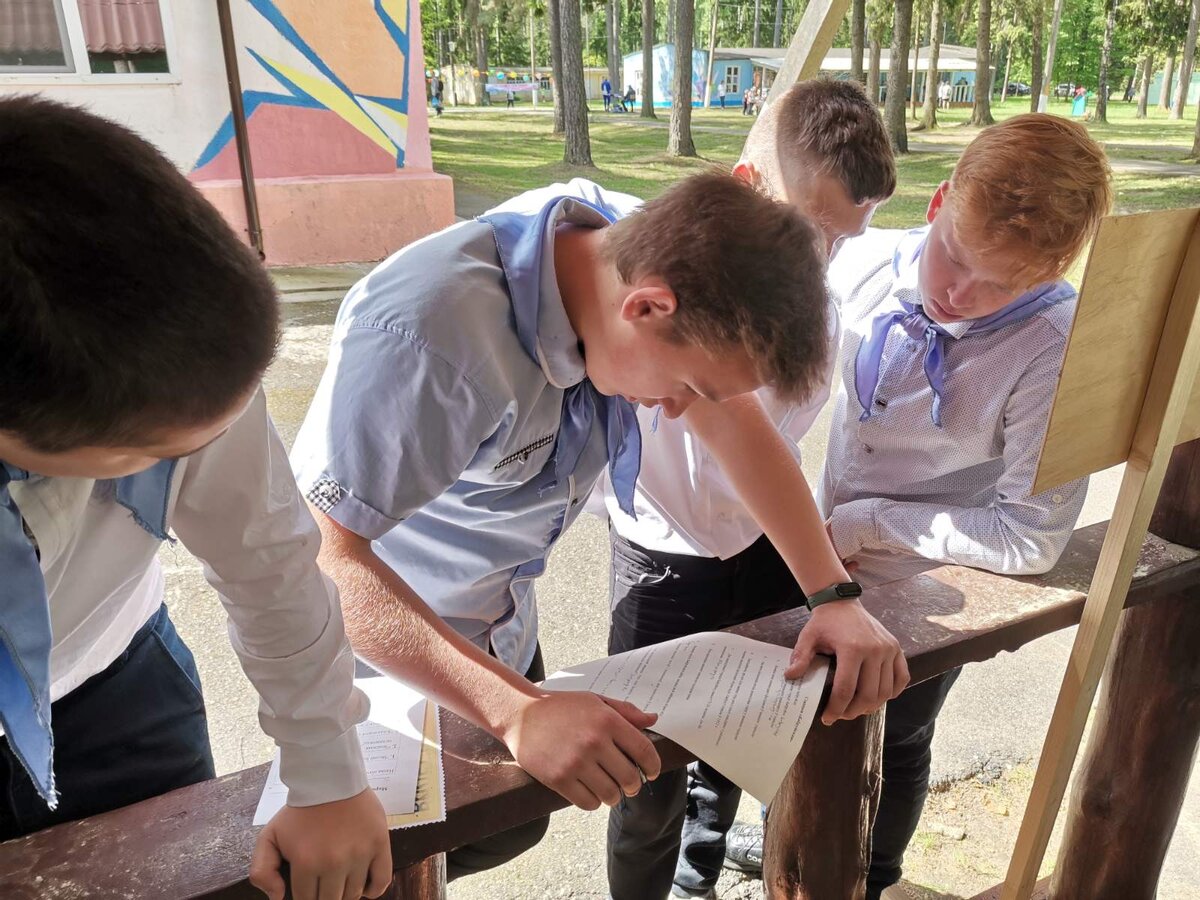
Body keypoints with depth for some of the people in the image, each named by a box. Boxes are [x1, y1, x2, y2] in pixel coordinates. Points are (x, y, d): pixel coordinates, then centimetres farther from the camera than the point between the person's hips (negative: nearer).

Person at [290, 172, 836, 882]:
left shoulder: (648, 252, -16)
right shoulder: (429, 336, -38)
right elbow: (321, 557, -36)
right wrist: (518, 712, -43)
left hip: (500, 625, 6)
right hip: (380, 638, -6)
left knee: (514, 824, 20)